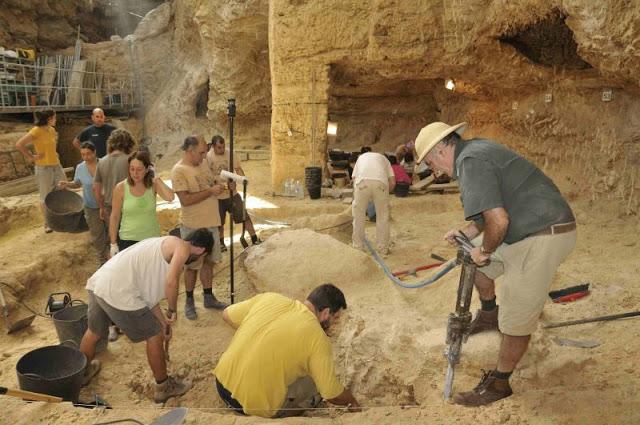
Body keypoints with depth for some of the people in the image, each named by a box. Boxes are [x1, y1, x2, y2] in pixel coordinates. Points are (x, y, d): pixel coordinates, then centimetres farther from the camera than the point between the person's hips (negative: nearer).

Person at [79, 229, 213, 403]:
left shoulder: (165, 244, 23)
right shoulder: (182, 247, -2)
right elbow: (171, 282, -21)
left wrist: (163, 322, 27)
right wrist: (173, 310, -4)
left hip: (97, 283, 9)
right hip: (118, 292, -9)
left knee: (94, 332, 33)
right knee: (155, 337, 9)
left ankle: (83, 373, 59)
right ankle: (163, 387, 26)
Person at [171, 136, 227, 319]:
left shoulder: (203, 165, 9)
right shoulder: (179, 171, -15)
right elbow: (185, 199, -22)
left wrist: (219, 186, -1)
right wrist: (211, 191, -21)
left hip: (211, 223, 7)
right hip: (193, 226, -7)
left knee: (208, 262, 15)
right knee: (192, 265, 5)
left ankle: (208, 298, 28)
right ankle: (189, 302, 21)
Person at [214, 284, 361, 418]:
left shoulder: (269, 298, -2)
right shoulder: (318, 338, -14)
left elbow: (227, 315, 10)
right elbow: (332, 394, -7)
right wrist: (353, 402, 13)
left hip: (221, 382, 5)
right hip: (253, 406, -5)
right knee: (314, 384, 13)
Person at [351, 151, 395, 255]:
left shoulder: (361, 157, 38)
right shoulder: (383, 158, 36)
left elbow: (354, 178, 24)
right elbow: (392, 182, 22)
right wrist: (385, 194, 36)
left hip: (362, 181, 0)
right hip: (380, 182, 0)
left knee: (358, 215, 16)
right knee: (383, 217, 15)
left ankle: (358, 246, 24)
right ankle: (383, 248, 22)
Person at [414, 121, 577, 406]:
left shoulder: (471, 161, -18)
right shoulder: (477, 150, 14)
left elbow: (498, 221, -28)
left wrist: (485, 251, -10)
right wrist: (466, 233, 13)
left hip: (541, 238, -10)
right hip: (529, 230, 10)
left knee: (517, 319, 2)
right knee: (471, 254, 23)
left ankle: (499, 384, 17)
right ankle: (489, 315, 39)